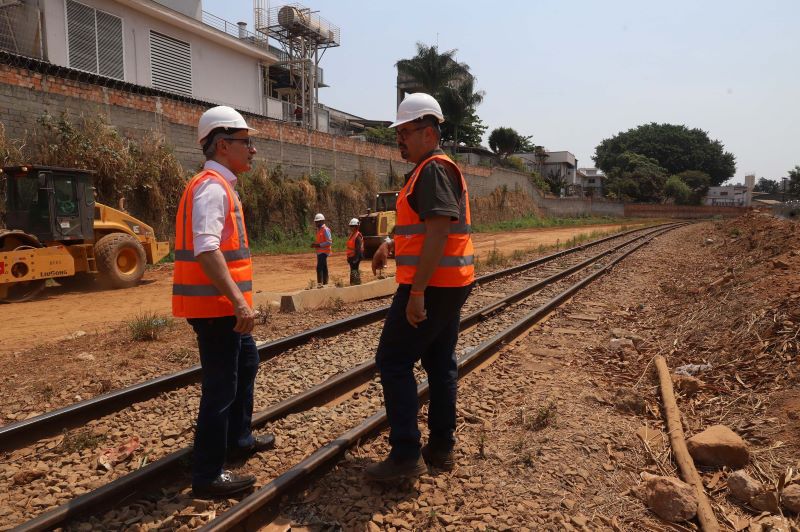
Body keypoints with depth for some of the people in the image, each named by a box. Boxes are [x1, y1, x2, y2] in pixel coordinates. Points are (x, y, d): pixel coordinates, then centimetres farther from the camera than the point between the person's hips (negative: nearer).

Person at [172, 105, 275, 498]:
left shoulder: (218, 185, 15)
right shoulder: (212, 186, -16)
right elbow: (206, 250, -28)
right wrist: (238, 300, -30)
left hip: (221, 303, 11)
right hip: (215, 305, -11)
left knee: (246, 362, 24)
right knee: (221, 385, -3)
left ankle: (238, 439, 39)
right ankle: (207, 475, 11)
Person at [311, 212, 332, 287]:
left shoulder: (325, 230, -13)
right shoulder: (318, 229, 16)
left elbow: (329, 242, -18)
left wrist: (319, 245, -22)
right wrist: (315, 244, 7)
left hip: (323, 252, -9)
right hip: (319, 252, 10)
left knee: (319, 268, -17)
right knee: (324, 268, 13)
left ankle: (320, 283, -19)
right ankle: (325, 282, 18)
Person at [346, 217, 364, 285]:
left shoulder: (358, 236, -15)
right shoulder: (352, 235, 15)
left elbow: (358, 249, -21)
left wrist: (356, 258, -24)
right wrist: (348, 257, 20)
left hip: (355, 257, -10)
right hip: (351, 257, 10)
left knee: (354, 271, -10)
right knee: (354, 271, 14)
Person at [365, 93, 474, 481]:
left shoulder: (433, 169, -15)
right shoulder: (435, 168, 18)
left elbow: (437, 233, -25)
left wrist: (417, 292, -26)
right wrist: (391, 244, 15)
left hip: (431, 286, -10)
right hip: (450, 284, 10)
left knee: (393, 362, -3)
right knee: (440, 363, 13)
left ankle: (406, 455, 2)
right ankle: (441, 447, 23)